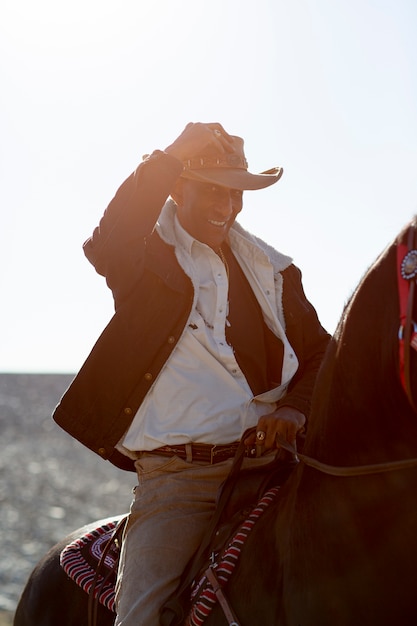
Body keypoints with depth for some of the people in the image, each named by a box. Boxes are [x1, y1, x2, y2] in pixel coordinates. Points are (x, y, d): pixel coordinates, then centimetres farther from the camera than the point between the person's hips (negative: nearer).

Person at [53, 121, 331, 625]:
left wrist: (296, 408, -4)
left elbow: (319, 353, 17)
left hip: (269, 465, 4)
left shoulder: (271, 271, 18)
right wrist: (172, 156, -16)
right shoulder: (145, 257, 6)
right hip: (173, 479, -3)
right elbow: (105, 245, -19)